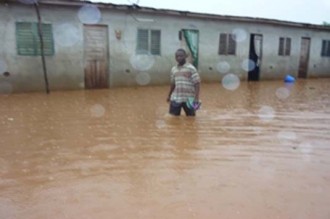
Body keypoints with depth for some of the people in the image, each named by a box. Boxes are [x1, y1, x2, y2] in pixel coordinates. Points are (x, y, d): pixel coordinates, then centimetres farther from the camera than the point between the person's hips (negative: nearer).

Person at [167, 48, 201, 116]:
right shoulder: (173, 69, 8)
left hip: (189, 98, -4)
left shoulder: (191, 68, -8)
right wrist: (169, 95, 20)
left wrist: (196, 97, -20)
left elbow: (197, 83, -11)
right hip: (176, 98, 4)